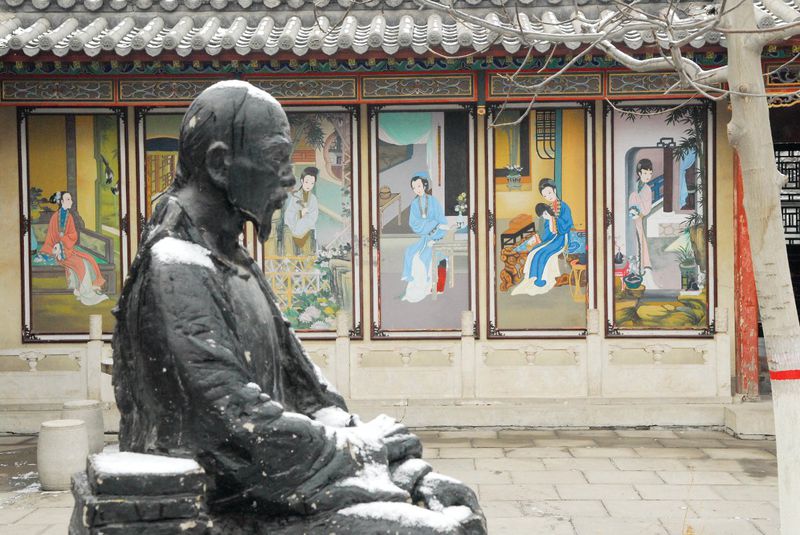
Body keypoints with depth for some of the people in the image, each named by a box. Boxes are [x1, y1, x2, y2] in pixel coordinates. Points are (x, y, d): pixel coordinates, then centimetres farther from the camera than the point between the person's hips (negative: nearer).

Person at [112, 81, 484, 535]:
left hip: (268, 474, 9)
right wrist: (353, 446, -13)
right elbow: (236, 418, -22)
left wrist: (349, 429, 1)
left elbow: (294, 370, 15)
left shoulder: (233, 259, 14)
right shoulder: (176, 270, -17)